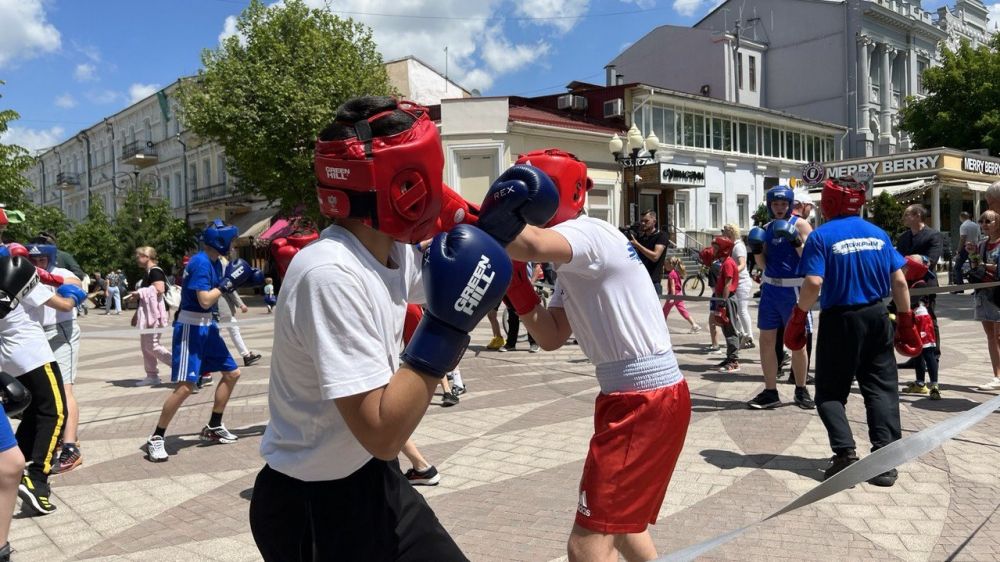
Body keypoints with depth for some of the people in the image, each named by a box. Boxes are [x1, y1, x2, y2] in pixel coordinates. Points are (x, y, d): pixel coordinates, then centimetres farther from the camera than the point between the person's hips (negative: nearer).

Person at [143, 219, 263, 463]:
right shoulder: (201, 262, -19)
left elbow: (220, 289, 15)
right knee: (186, 386, -14)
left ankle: (213, 427, 25)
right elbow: (205, 300, -25)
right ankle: (156, 439, -1)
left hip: (208, 326, 10)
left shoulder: (216, 262, 9)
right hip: (190, 328, -10)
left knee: (232, 373, 14)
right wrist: (228, 282, -18)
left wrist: (245, 279, 6)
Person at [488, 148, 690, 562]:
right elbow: (551, 337, 12)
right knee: (617, 519, 28)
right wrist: (512, 276, 4)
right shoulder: (574, 262, 14)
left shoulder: (588, 232, -15)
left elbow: (531, 245, -38)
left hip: (648, 402, -10)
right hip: (631, 398, 10)